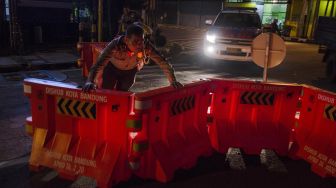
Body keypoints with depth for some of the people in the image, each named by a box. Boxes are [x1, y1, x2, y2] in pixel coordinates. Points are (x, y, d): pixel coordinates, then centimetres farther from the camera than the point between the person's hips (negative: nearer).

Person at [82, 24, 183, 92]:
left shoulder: (146, 46, -36)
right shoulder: (115, 45, -42)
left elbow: (162, 62, -30)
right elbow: (98, 64, -49)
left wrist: (173, 81, -38)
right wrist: (90, 82, -64)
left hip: (130, 71, 2)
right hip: (111, 68, -2)